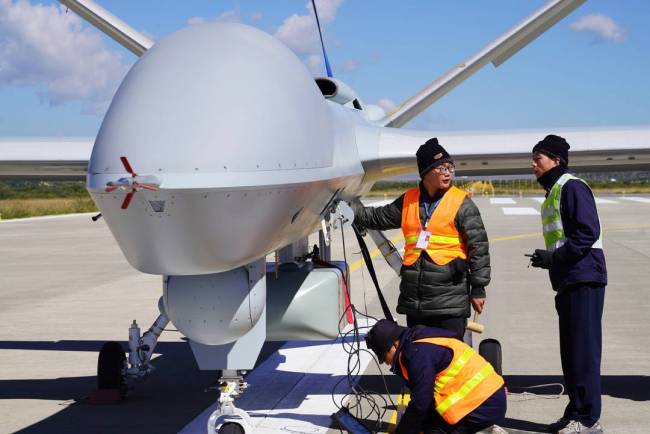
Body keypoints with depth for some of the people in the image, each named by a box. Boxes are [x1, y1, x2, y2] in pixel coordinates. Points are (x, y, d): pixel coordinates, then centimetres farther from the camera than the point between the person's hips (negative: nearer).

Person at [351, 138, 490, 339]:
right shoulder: (409, 201, 10)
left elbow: (478, 247, -4)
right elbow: (377, 217, 23)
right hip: (414, 299, 5)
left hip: (450, 299, -5)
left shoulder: (462, 203, -4)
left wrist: (478, 288, -5)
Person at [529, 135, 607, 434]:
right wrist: (549, 258, 8)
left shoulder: (572, 187, -10)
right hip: (568, 282, 10)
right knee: (570, 351, 12)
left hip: (584, 279, -10)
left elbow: (588, 233, -19)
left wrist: (555, 257, -18)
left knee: (584, 348, -8)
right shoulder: (553, 193, 20)